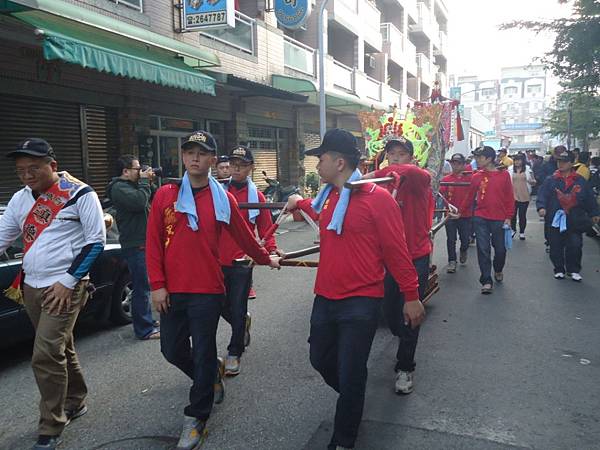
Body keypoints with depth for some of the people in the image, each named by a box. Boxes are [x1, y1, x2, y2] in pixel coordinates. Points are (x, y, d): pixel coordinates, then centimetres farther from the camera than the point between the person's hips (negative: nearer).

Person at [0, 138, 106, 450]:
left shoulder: (80, 194, -10)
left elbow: (96, 241, -10)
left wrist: (68, 281, -13)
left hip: (64, 289, -6)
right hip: (30, 287, 6)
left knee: (46, 356, -10)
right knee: (60, 349, 17)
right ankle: (76, 402, 36)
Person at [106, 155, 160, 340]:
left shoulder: (133, 185, 19)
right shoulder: (119, 188, -11)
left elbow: (151, 201, 21)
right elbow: (139, 201, -26)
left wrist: (149, 183, 8)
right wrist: (144, 181, -14)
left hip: (143, 243, 10)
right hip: (135, 245, -10)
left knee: (144, 287, 17)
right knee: (142, 288, -6)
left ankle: (146, 324, 28)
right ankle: (144, 330, 1)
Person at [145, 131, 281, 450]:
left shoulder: (223, 199, 0)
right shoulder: (165, 195, 1)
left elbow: (243, 236, 13)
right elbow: (153, 242, 0)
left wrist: (266, 259, 23)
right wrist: (157, 285, -4)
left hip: (207, 292, -2)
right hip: (171, 291, 2)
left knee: (203, 354, 5)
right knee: (172, 350, 12)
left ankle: (196, 418, 23)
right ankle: (212, 374, 42)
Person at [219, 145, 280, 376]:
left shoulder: (256, 196, 0)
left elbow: (265, 228, 2)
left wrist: (271, 250, -14)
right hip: (218, 261, 2)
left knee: (238, 310, 3)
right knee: (222, 306, 13)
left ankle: (234, 353, 21)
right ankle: (243, 323, 45)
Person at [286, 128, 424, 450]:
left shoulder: (378, 198, -15)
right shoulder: (328, 197, 7)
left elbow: (396, 251, -12)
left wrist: (411, 296, -8)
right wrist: (300, 202, 40)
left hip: (360, 303, -7)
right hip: (325, 297, 7)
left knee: (350, 374, 4)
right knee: (321, 360, 21)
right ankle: (353, 399, 50)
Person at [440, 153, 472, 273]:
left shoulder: (469, 178, 1)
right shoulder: (446, 179, 0)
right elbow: (442, 194, -9)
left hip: (465, 214, 0)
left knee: (465, 238, 9)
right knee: (451, 239, 2)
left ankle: (463, 251, 41)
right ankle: (452, 261, 12)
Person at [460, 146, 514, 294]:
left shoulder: (504, 175, -2)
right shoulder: (476, 177, 2)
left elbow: (509, 198, -1)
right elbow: (469, 197, 9)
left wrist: (508, 217, -5)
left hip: (499, 219, -1)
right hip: (480, 219, 1)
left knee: (500, 249, 11)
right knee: (483, 250, -1)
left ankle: (498, 270, 40)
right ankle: (486, 281, 6)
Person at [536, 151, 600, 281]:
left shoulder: (580, 181, 4)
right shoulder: (551, 180, 0)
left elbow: (589, 198, 10)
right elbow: (542, 195, -8)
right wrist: (541, 207, -26)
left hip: (574, 221, 0)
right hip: (555, 220, 0)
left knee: (575, 245, -1)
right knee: (556, 247, 7)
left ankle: (573, 270, 18)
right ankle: (559, 269, 24)